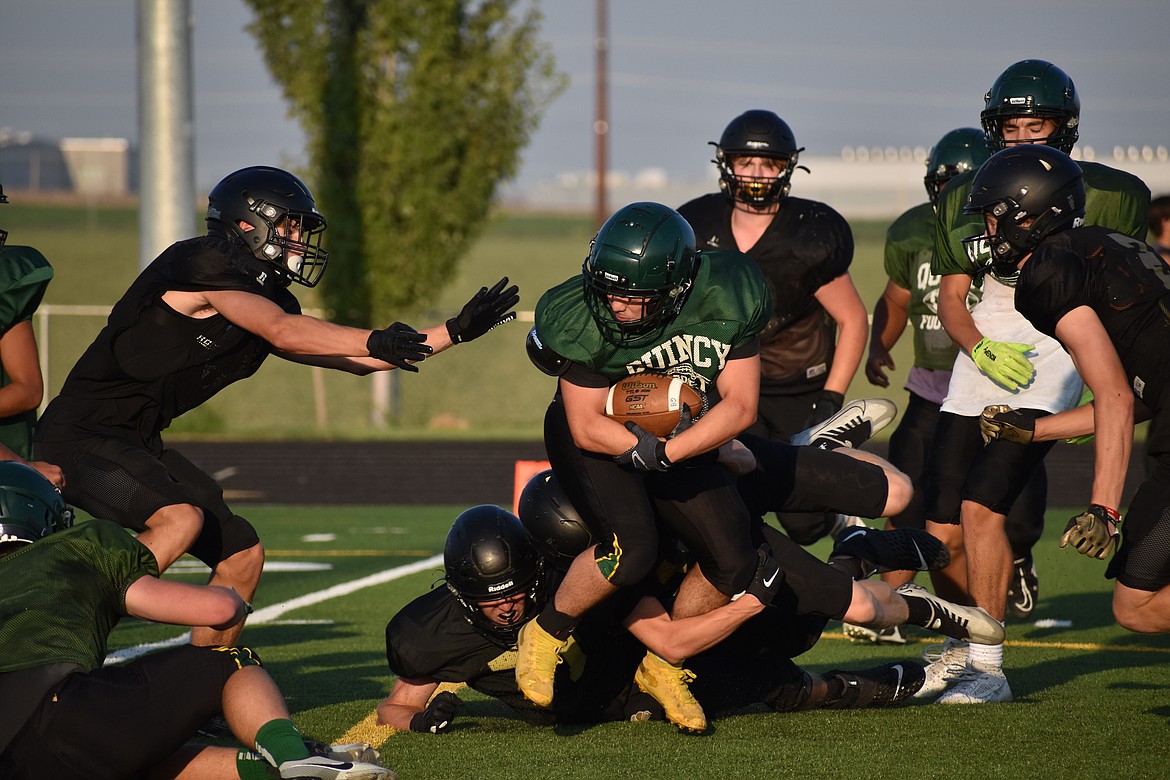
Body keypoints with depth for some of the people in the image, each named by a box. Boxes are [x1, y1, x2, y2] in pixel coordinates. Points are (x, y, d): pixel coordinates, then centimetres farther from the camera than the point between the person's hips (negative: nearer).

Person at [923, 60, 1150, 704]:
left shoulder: (1108, 196, -2)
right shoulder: (967, 199, 8)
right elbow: (951, 296, 11)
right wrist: (980, 350, -9)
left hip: (1054, 355, -5)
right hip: (983, 356, 5)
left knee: (980, 506, -19)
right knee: (941, 530, 3)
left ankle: (988, 668, -10)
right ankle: (960, 649, 27)